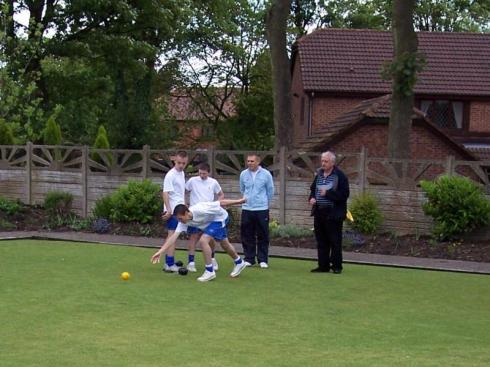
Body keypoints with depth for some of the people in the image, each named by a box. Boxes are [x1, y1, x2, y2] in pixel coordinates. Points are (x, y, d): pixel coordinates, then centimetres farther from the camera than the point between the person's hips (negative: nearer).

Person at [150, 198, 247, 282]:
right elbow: (174, 236, -23)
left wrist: (239, 201, -22)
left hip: (220, 218, -8)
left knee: (203, 240, -22)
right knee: (224, 244, 23)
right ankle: (239, 263, 49)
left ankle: (209, 271, -11)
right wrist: (160, 251, -30)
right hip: (210, 222, 8)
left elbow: (221, 203, -31)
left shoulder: (199, 210, -40)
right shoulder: (183, 220, -20)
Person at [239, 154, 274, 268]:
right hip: (246, 209, 2)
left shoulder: (266, 174, -4)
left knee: (262, 236, 2)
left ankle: (263, 260, 9)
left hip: (262, 209, -2)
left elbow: (270, 191, 8)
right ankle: (249, 259, 15)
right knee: (247, 236, 5)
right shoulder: (243, 174, 2)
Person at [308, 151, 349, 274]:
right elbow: (313, 188, 26)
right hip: (319, 212, 7)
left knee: (335, 241, -1)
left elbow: (344, 194, -16)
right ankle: (323, 266, 17)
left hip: (333, 214, -7)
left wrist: (327, 193, -19)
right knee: (321, 241, 10)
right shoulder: (319, 174, 12)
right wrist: (312, 198, 5)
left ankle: (336, 266, 8)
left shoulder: (340, 176, -9)